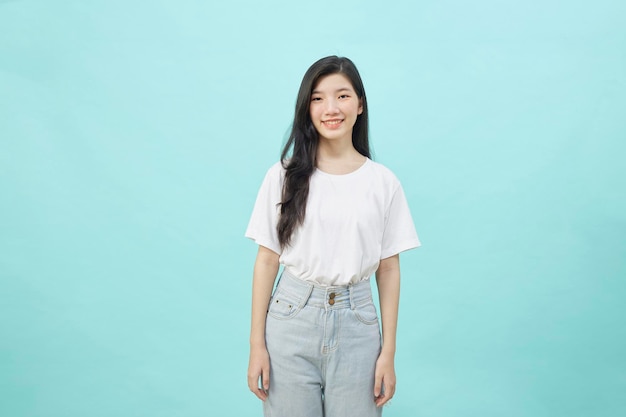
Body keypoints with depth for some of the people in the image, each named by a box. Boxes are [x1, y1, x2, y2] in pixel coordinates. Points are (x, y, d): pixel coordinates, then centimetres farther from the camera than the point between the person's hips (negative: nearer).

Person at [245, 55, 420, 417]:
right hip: (291, 319, 0)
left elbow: (389, 269, 3)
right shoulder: (284, 176, -2)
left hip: (357, 323, 1)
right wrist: (257, 344, -1)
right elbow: (267, 260, 0)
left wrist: (389, 352, 2)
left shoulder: (384, 182, 1)